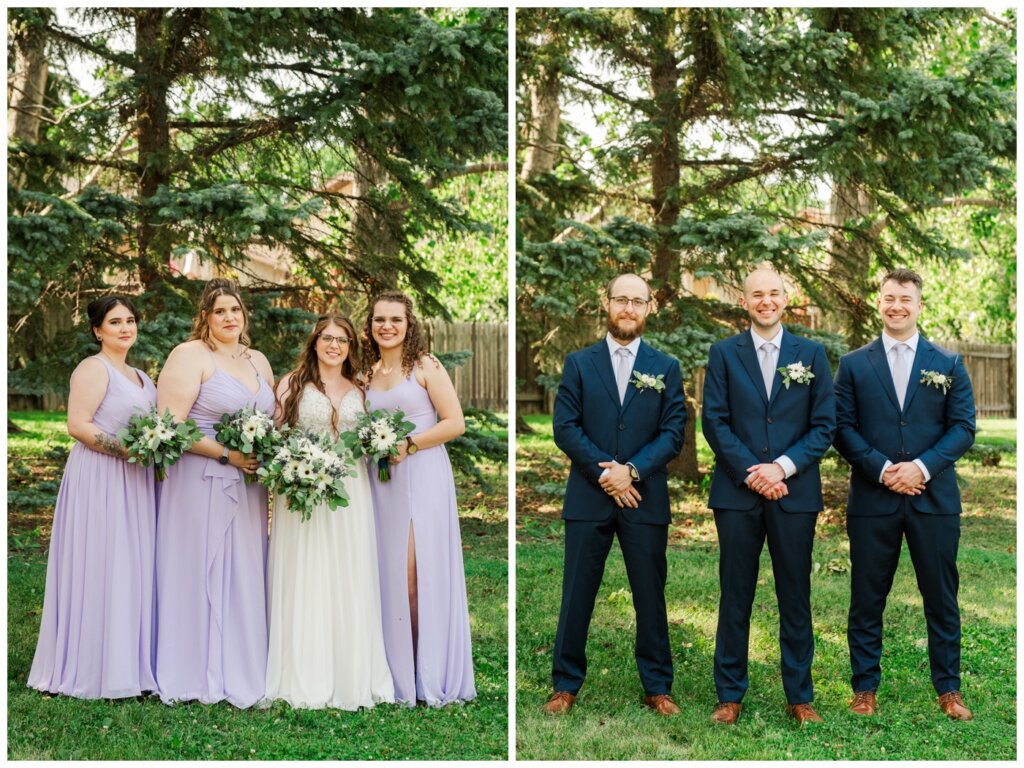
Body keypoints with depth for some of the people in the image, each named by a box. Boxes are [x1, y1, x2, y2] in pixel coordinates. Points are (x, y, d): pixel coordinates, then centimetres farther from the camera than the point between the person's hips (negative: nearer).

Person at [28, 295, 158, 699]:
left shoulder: (139, 377, 19)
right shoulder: (93, 368, -8)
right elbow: (78, 425, -17)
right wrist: (129, 449, -22)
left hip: (133, 484, 9)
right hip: (99, 481, -9)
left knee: (132, 570, 9)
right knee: (101, 569, -6)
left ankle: (127, 663, 15)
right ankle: (94, 669, 2)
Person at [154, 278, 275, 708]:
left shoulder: (259, 362, 15)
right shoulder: (190, 355, -7)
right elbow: (169, 426, -14)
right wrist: (227, 454, -18)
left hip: (246, 484, 6)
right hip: (200, 482, -6)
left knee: (244, 575, 8)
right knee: (198, 572, -2)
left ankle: (241, 671, 16)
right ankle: (199, 675, 8)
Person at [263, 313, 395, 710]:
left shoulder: (357, 391, 15)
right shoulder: (293, 383, 3)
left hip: (350, 493, 4)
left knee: (349, 581, 4)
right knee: (305, 581, -2)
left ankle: (351, 674, 13)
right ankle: (305, 677, 4)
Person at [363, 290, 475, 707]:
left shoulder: (425, 366, -2)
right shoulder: (367, 372, 14)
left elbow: (455, 423, -8)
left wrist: (407, 445, -15)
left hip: (422, 475, -5)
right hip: (381, 481, 5)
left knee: (419, 573, -7)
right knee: (389, 572, 3)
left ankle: (430, 674, 2)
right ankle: (397, 670, 10)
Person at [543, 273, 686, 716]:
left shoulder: (666, 368, 8)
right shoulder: (579, 363, 7)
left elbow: (673, 433, 1)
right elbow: (564, 427, -1)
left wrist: (632, 470, -13)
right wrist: (604, 472, -12)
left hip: (645, 498, 0)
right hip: (588, 497, 0)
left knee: (651, 596, 6)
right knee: (577, 595, 4)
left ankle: (657, 687, 17)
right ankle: (566, 685, 14)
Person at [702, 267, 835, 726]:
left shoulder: (811, 354, 7)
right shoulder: (723, 353, 6)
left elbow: (824, 424, 2)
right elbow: (714, 421, -1)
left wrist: (783, 467, -11)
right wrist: (751, 473, -11)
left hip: (795, 493, 1)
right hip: (737, 493, 0)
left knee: (795, 597, 7)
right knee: (735, 596, 5)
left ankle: (799, 696, 18)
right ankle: (730, 695, 14)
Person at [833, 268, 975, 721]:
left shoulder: (949, 364, 8)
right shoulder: (853, 365, 6)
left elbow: (962, 427, 1)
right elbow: (843, 428, 0)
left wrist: (923, 466, -14)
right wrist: (882, 469, -14)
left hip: (934, 497, 0)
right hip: (872, 499, 0)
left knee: (941, 596, 6)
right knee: (867, 597, 5)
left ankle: (948, 688, 19)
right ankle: (865, 686, 16)